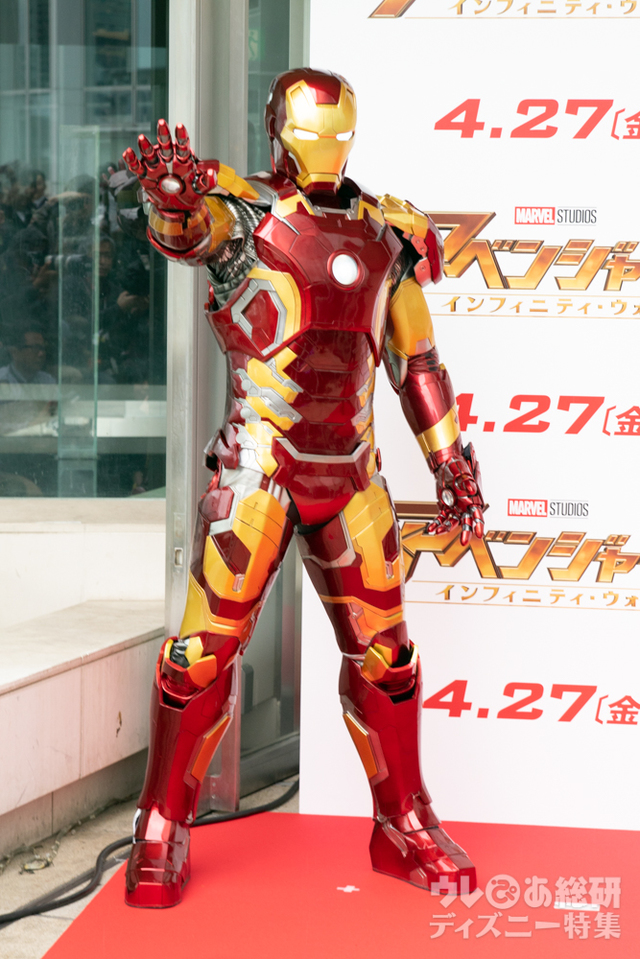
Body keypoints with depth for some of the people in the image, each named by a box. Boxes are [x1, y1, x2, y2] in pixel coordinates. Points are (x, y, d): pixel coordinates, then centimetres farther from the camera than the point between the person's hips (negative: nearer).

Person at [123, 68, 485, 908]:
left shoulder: (388, 233, 9)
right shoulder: (241, 212, -5)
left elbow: (417, 359, 15)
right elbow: (186, 230, -29)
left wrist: (451, 464, 13)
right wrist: (174, 202, -54)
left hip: (351, 475, 4)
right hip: (255, 471, -4)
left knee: (384, 653, 10)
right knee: (206, 649, -4)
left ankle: (403, 827, 27)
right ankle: (162, 836, 13)